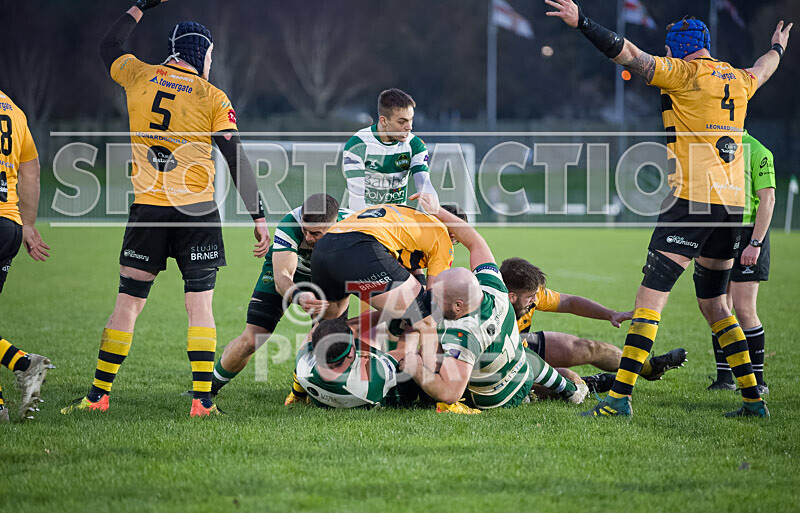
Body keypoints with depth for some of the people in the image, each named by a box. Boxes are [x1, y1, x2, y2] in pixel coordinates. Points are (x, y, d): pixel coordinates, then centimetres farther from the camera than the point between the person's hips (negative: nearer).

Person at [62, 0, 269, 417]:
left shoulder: (140, 77, 5)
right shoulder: (213, 98, -1)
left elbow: (108, 47, 27)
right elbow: (236, 161, -6)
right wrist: (258, 217, -4)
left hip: (147, 209, 2)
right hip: (197, 211, -2)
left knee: (128, 302, 8)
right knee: (199, 304, 1)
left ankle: (98, 395, 10)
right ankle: (202, 399, -6)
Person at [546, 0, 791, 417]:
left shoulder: (683, 73, -3)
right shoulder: (738, 80, 16)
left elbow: (628, 54, -10)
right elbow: (762, 70, 39)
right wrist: (777, 49, 61)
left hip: (693, 198, -7)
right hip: (733, 201, 7)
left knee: (650, 296, -10)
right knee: (713, 303, 18)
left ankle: (620, 395, -17)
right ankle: (753, 399, 17)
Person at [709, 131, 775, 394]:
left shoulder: (757, 152, -7)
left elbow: (768, 199, -12)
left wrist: (755, 243, -18)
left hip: (746, 235, -6)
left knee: (744, 308, -9)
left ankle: (758, 380, -1)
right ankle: (724, 377, 11)